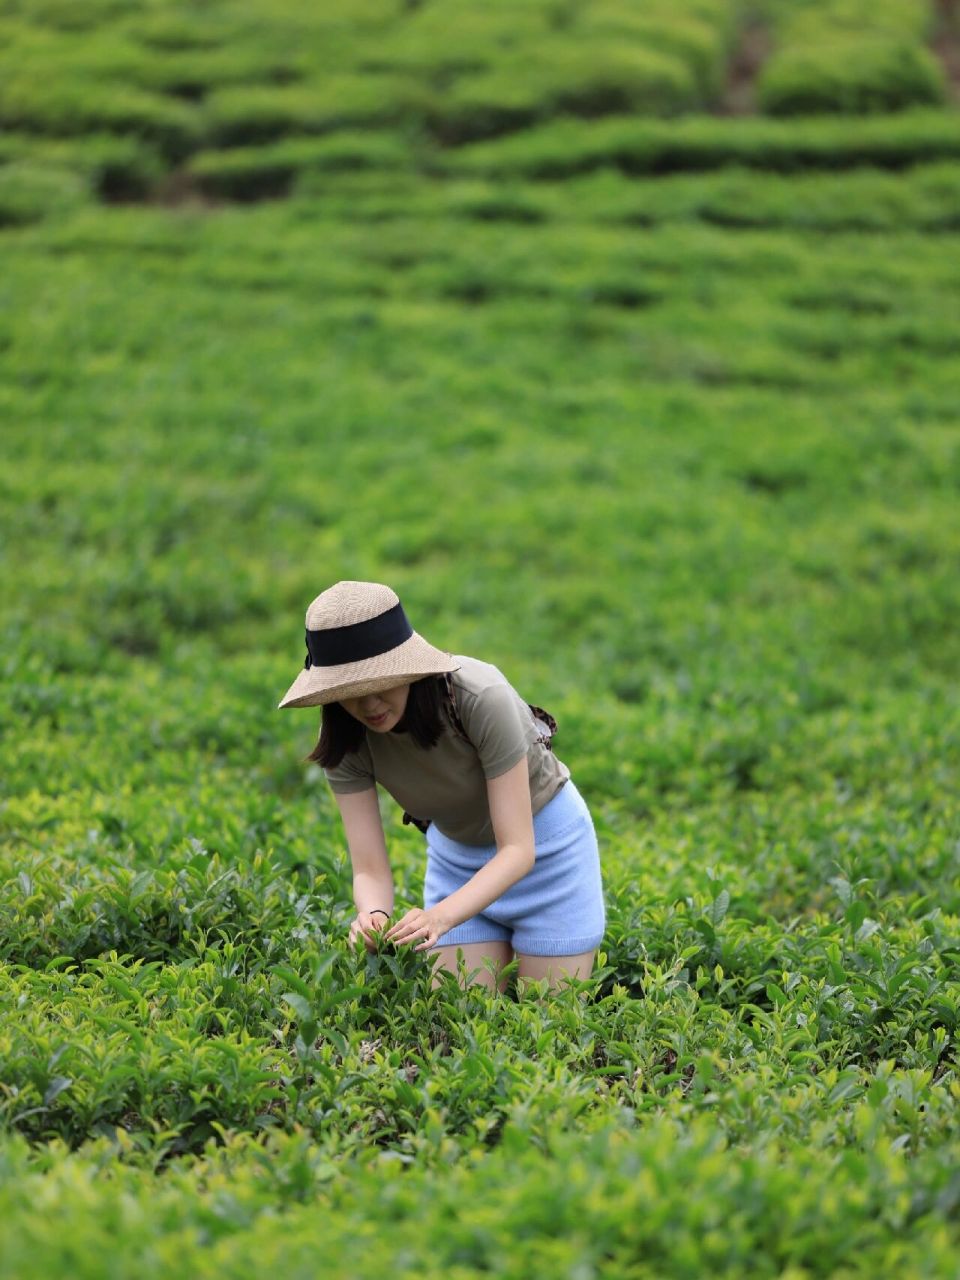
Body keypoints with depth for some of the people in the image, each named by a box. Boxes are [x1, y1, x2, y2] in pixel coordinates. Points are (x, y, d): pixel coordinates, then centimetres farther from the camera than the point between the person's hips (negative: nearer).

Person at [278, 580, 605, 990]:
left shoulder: (481, 698, -35)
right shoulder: (345, 741, -21)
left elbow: (518, 850, -33)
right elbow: (370, 869, -22)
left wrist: (442, 916, -49)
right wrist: (373, 914, -46)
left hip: (544, 844, -3)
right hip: (456, 855, 3)